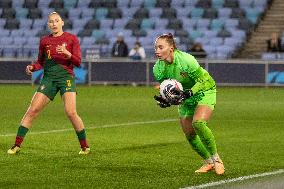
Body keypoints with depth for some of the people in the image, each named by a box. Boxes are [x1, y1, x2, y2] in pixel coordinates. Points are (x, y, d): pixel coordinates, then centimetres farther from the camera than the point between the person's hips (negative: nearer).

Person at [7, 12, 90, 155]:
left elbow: (78, 62, -1)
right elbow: (40, 62, 18)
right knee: (32, 110, -5)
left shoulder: (71, 39, 2)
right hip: (49, 78, 3)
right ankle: (17, 145, 1)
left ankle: (84, 146, -2)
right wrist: (32, 67, -2)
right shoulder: (44, 41, 11)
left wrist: (67, 53, -19)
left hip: (66, 77, -3)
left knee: (71, 112, -17)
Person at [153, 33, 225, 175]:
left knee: (198, 123, -28)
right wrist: (165, 100, -22)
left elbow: (202, 81, -24)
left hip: (204, 92, -6)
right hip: (186, 98, 6)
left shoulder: (185, 60, -31)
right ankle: (209, 163, 24)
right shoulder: (158, 68, -14)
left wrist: (187, 94, -38)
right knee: (189, 134, 2)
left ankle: (216, 158, -10)